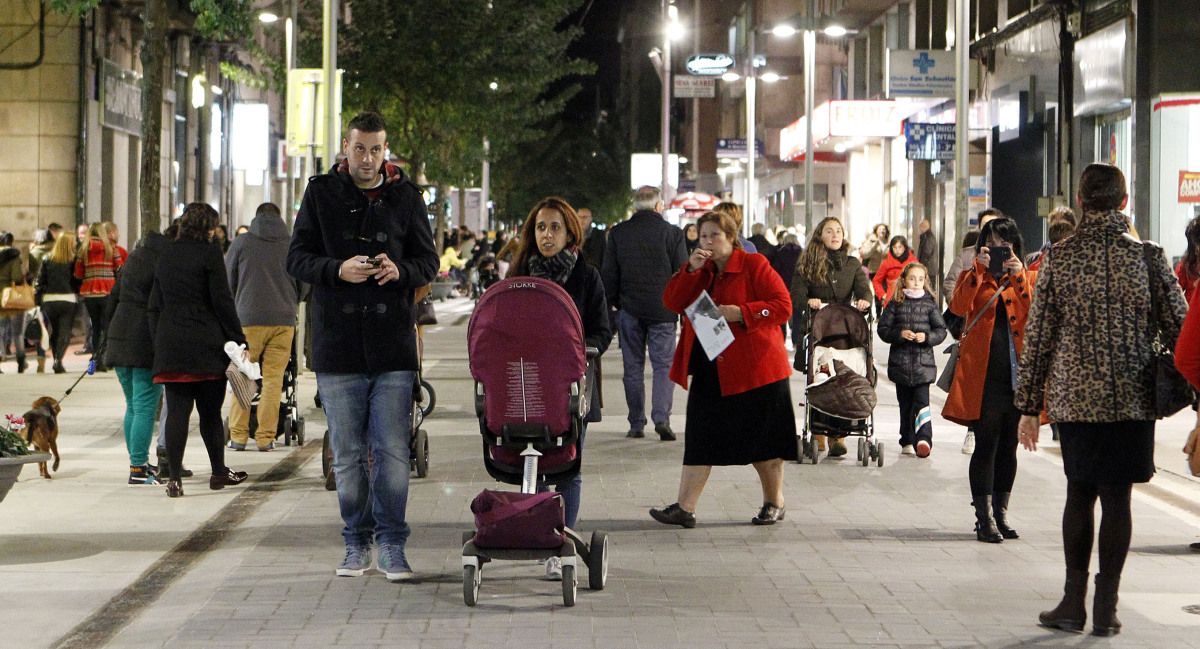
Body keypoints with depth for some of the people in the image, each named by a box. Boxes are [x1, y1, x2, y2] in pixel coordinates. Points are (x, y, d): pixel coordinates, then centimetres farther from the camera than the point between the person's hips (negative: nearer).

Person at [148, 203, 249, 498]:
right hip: (206, 344, -4)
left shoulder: (166, 254, 11)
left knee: (177, 411, 1)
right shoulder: (209, 252, -6)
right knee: (210, 412, 7)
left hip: (170, 344, 4)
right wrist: (238, 339, -4)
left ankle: (174, 477, -7)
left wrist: (157, 340, 18)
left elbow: (154, 304, 14)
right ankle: (219, 472, 19)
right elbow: (222, 300, -9)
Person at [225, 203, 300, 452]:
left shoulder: (241, 243, 3)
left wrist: (232, 312, 25)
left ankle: (238, 436, 4)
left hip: (248, 319, -1)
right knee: (273, 379, 3)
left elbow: (227, 282, 10)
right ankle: (266, 437, 1)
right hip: (283, 320, 1)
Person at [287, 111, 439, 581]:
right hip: (337, 345, 0)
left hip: (393, 346, 0)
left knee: (392, 451, -2)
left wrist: (400, 271, -14)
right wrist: (337, 270, -17)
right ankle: (357, 543, 18)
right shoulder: (321, 193, 4)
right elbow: (297, 259, 2)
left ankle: (392, 544, 6)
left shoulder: (406, 195, 5)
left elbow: (428, 261, 8)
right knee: (347, 454, 7)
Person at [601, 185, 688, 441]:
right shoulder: (672, 233, -5)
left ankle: (636, 424, 9)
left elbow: (609, 275, 3)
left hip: (629, 310, 2)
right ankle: (661, 417, -14)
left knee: (633, 367, 8)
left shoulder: (617, 233, 0)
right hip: (663, 310, -1)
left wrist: (611, 304, 13)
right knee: (663, 364, 2)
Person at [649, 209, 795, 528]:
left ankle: (774, 503, 20)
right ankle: (684, 508, 1)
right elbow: (672, 302, 0)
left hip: (754, 367, -5)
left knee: (762, 439, 5)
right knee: (700, 436, 1)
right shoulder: (700, 270, 11)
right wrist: (690, 270, -13)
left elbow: (783, 307, -13)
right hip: (711, 368, 5)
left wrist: (740, 313, -22)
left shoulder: (754, 265, -7)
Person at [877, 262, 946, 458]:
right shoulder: (896, 303, 3)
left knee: (921, 401, -12)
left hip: (923, 361, -1)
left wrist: (927, 337, -13)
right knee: (905, 403, 9)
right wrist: (899, 334, -14)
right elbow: (883, 329, 2)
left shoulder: (930, 303, 3)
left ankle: (923, 439, -19)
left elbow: (941, 330, 5)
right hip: (900, 361, 1)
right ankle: (907, 442, 16)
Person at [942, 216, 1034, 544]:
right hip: (983, 373, -2)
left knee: (1008, 445, 8)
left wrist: (1018, 276, -15)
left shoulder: (1027, 277, 12)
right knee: (986, 444, -8)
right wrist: (979, 270, -17)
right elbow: (959, 306, -12)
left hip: (1017, 372, 2)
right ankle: (985, 517, -8)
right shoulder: (974, 277, 9)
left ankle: (1000, 513, 18)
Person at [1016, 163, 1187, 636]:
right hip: (1132, 401, -1)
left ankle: (1073, 602, 15)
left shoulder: (1060, 258, -3)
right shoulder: (1148, 257, -4)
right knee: (1116, 497, 5)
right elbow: (1179, 330, -1)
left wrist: (1029, 405, 6)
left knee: (1079, 493, 14)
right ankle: (1105, 608, 7)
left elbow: (1037, 336, -1)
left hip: (1074, 398, 1)